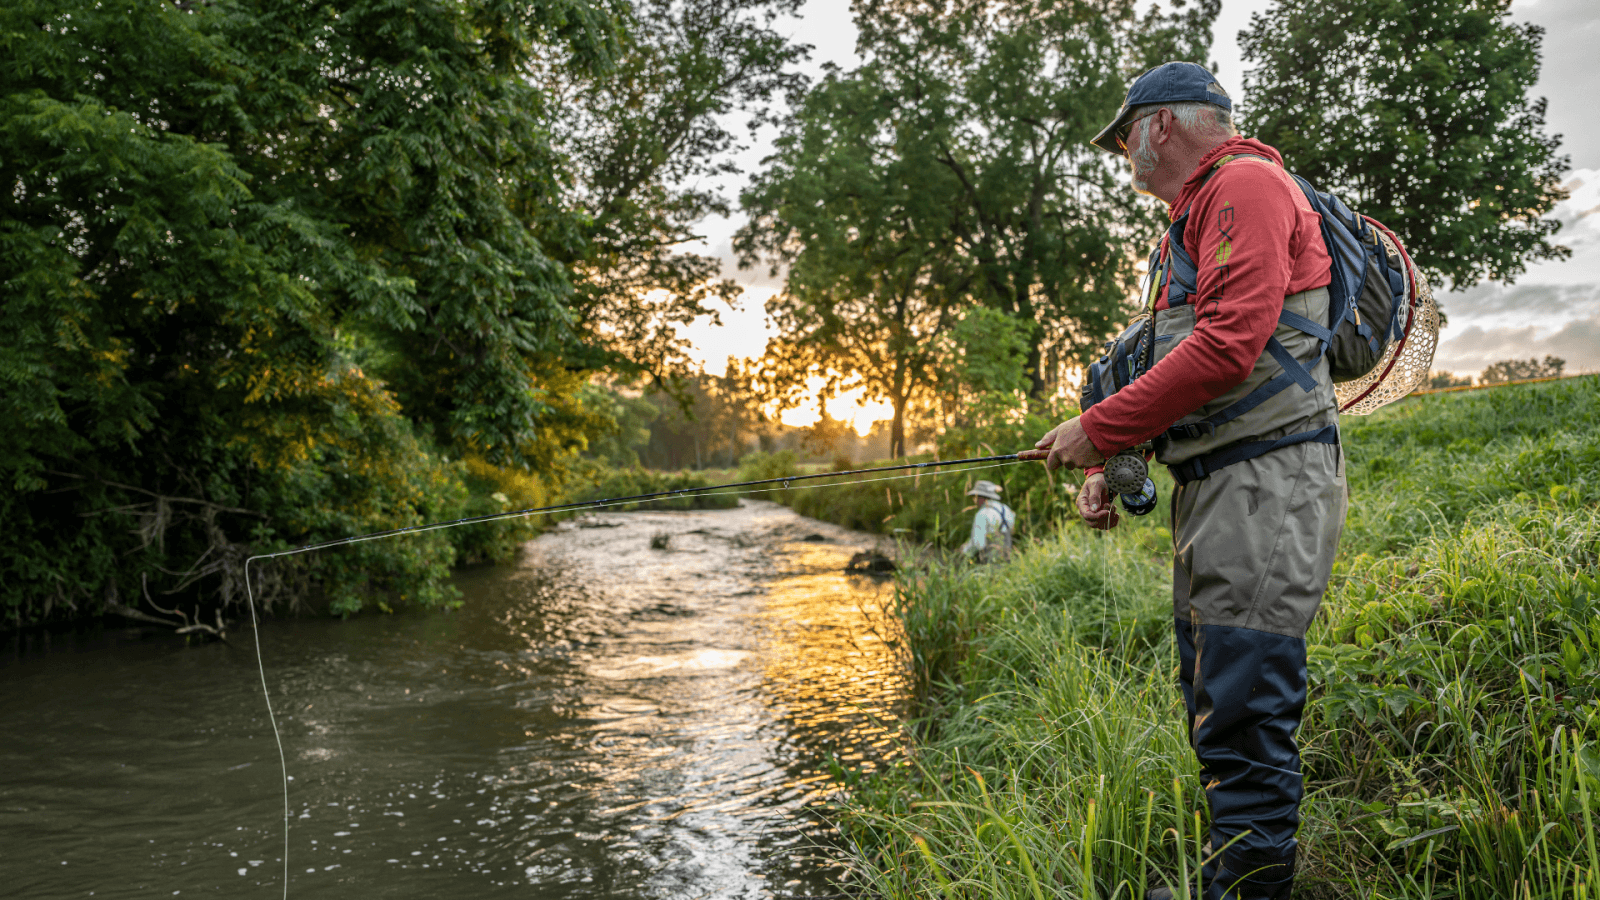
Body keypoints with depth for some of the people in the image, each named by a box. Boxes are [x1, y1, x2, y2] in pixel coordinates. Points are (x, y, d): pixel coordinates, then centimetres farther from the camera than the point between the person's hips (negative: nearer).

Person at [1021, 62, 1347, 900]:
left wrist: (1099, 427, -16)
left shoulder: (1246, 185, -7)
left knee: (1243, 706, -10)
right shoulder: (1188, 226, 24)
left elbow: (1229, 344, -21)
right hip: (1211, 485, 10)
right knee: (1214, 696, 14)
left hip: (1265, 479, -10)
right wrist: (1106, 467, 10)